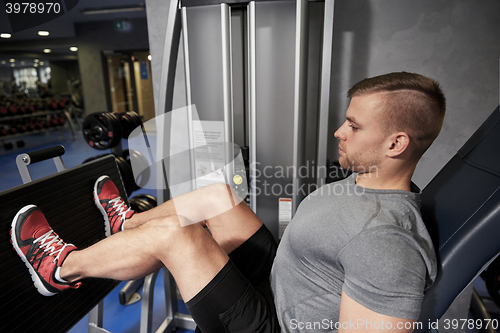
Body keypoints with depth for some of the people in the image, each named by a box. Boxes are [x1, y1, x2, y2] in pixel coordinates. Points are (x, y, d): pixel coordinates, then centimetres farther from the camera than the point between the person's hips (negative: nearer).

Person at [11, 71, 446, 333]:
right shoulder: (369, 180, -3)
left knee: (173, 233, -19)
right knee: (215, 196, 4)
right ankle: (129, 224, 32)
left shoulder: (385, 241, -32)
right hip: (276, 279, 8)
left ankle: (62, 268, 11)